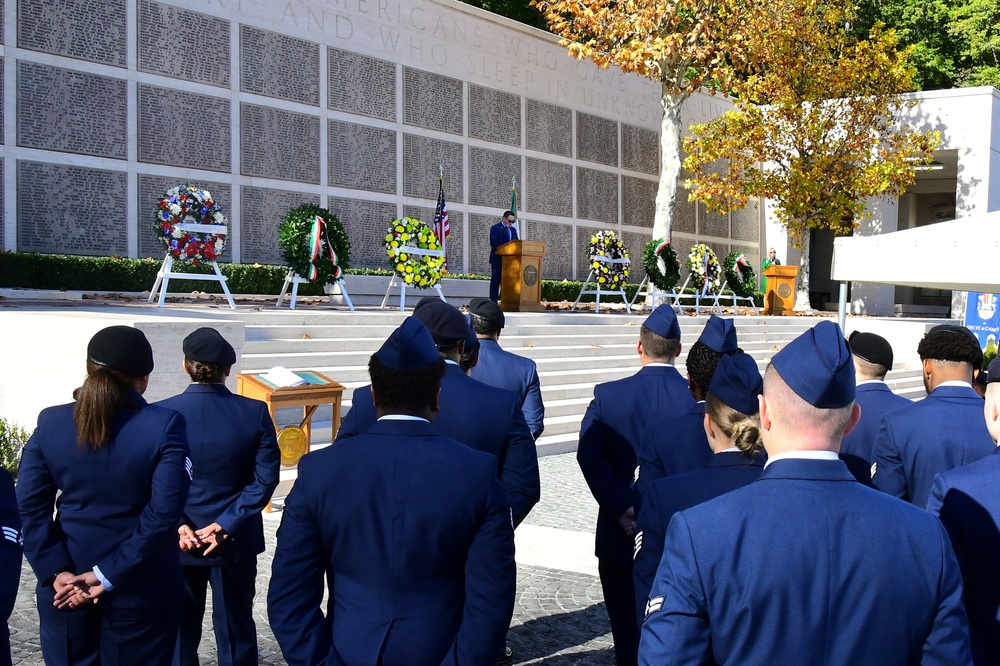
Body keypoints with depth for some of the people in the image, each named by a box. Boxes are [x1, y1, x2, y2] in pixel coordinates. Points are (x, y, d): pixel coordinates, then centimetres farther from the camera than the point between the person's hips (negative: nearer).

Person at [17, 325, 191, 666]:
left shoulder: (51, 422, -2)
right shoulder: (163, 425, -13)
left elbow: (31, 506, -5)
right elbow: (163, 513, -18)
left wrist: (55, 571, -8)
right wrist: (110, 575, -15)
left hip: (66, 586, 3)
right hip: (141, 587, -3)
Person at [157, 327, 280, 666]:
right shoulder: (255, 413, -10)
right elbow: (265, 478, -13)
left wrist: (177, 525, -14)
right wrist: (226, 524, -14)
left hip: (179, 543, 0)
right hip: (236, 542, 0)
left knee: (180, 629, 17)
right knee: (236, 629, 14)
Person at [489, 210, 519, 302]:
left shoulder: (513, 229, 18)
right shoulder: (495, 228, -2)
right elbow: (493, 243, -13)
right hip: (498, 259, -6)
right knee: (496, 280, -2)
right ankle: (494, 301, -2)